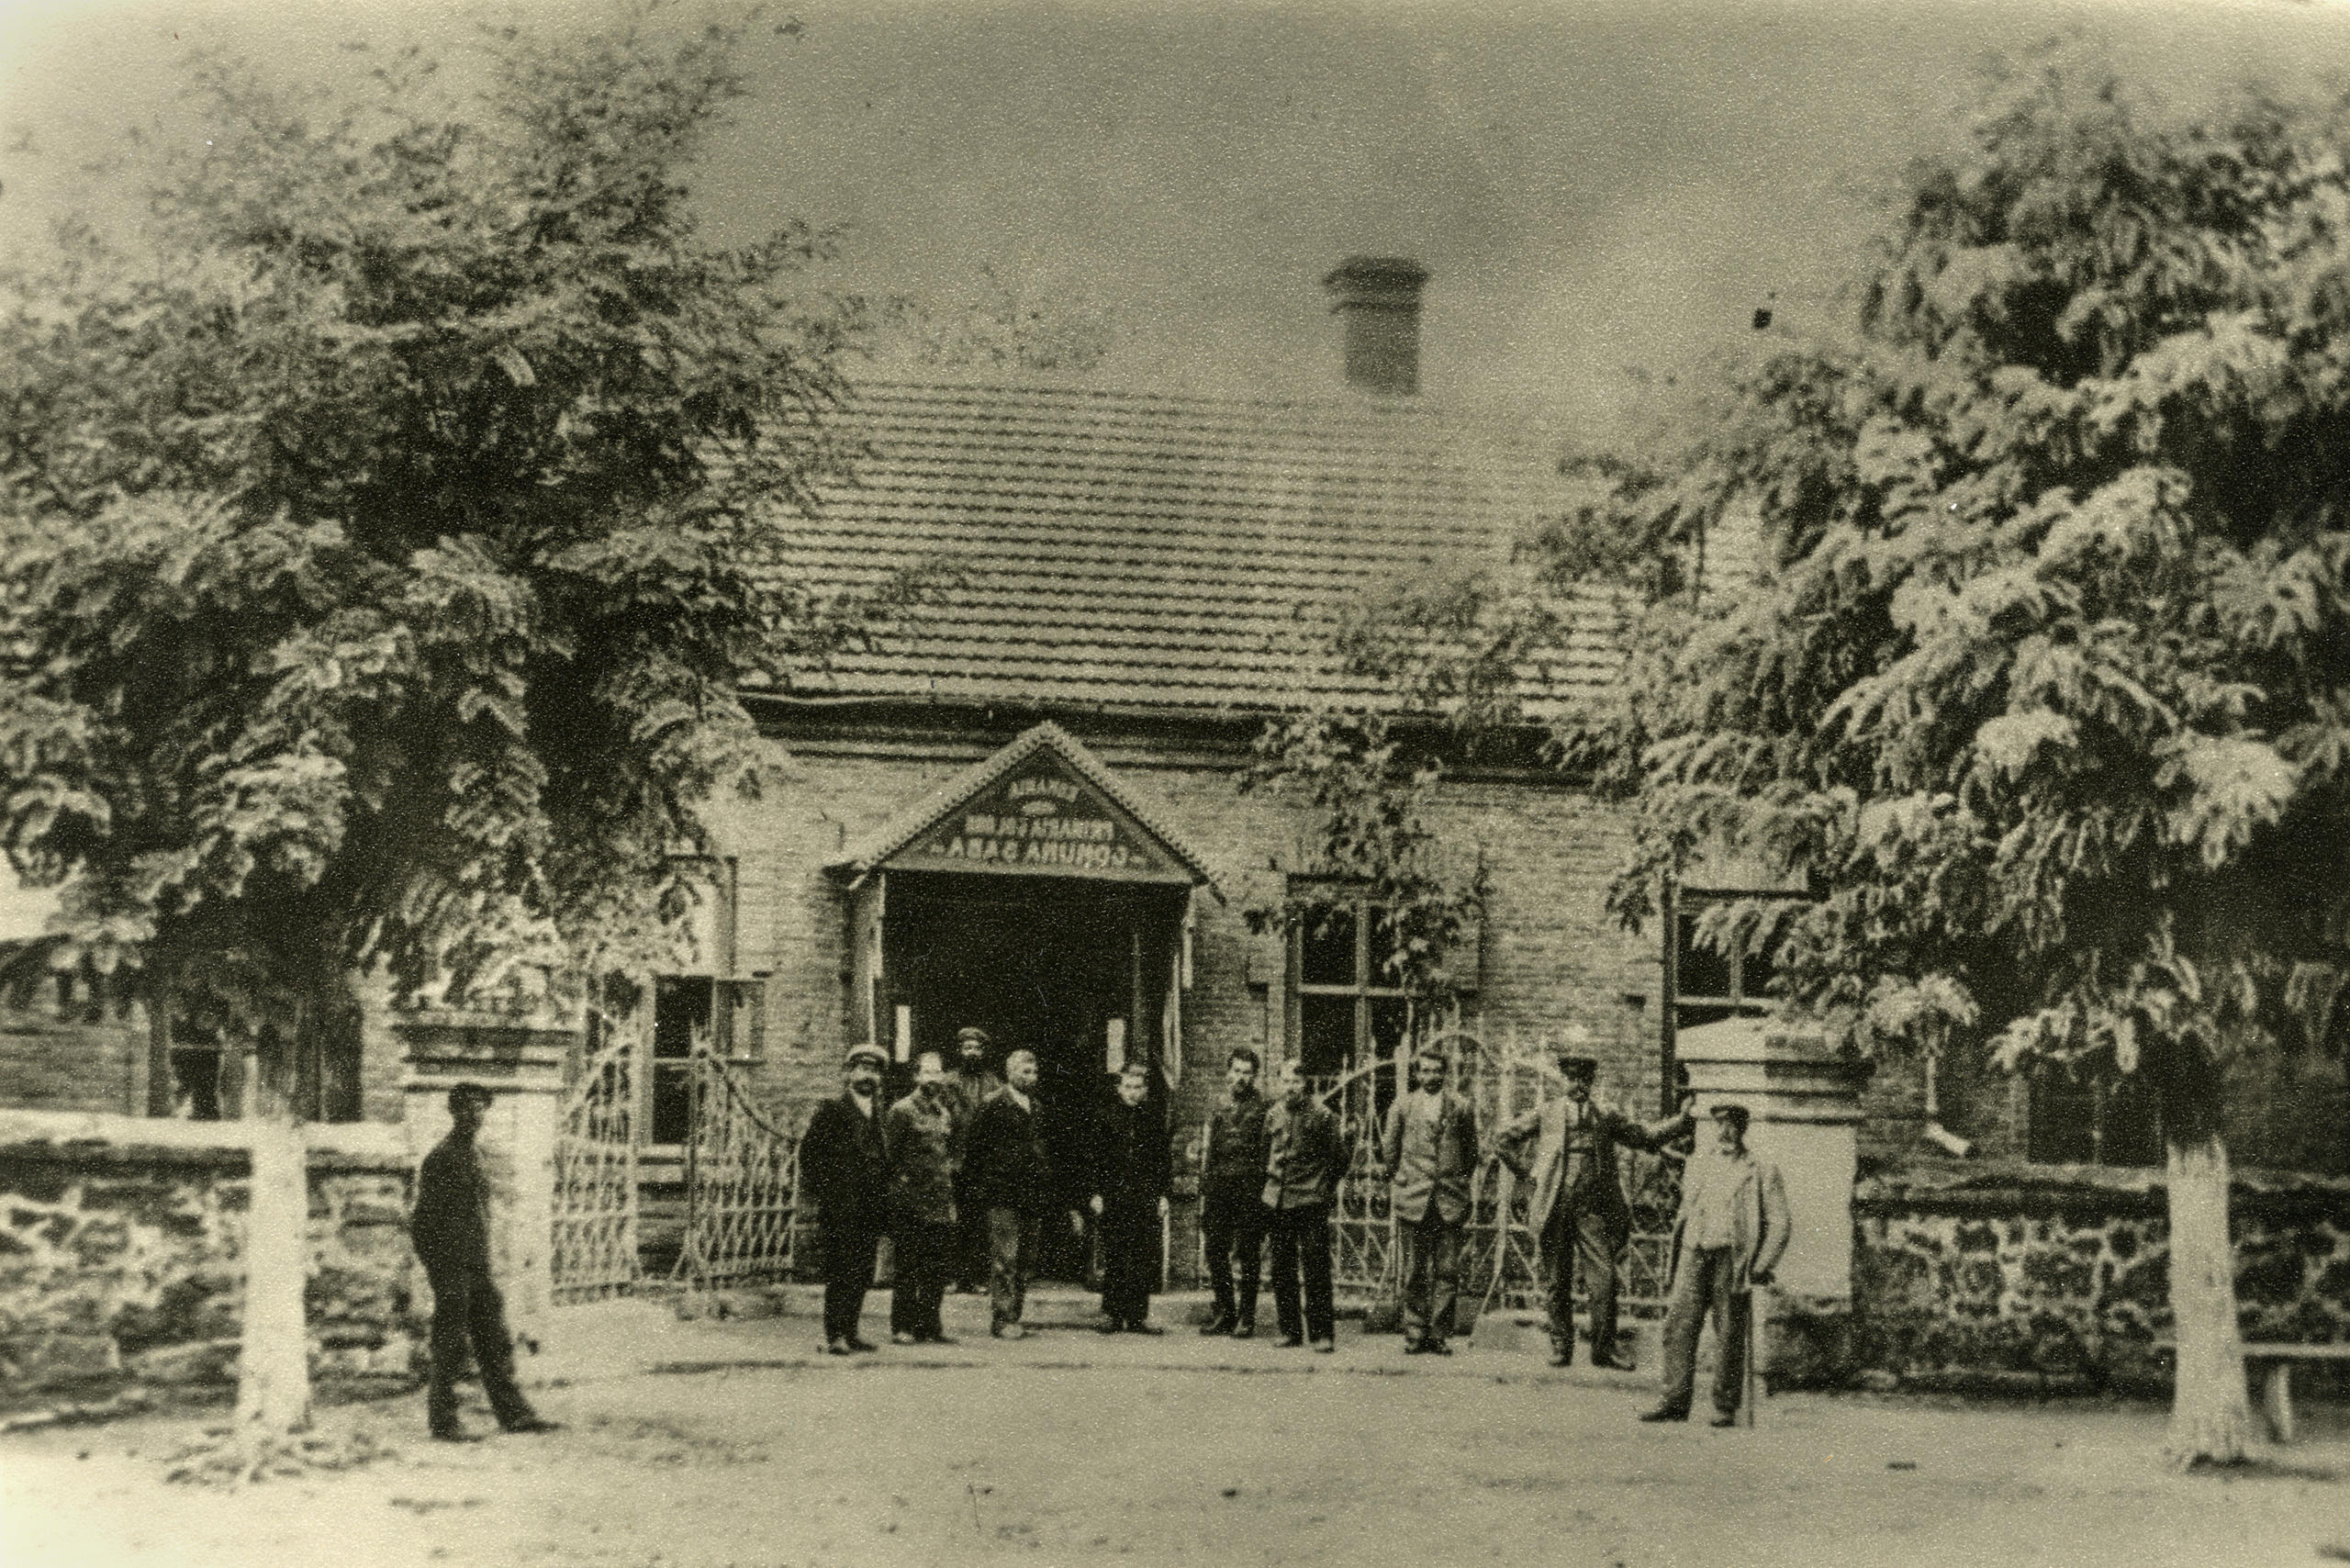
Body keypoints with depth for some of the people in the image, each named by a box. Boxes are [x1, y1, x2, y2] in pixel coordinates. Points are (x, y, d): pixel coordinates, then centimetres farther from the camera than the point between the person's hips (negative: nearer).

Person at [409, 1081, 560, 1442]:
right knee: (450, 1347, -3)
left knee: (495, 1343, 8)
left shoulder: (473, 1157, 16)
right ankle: (442, 1421, 4)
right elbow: (423, 1220, -13)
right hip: (452, 1266, -8)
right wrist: (439, 1270, -16)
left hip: (478, 1266, 8)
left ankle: (513, 1412, 11)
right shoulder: (441, 1158, -10)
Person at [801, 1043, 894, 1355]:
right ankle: (834, 1335, -5)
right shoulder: (832, 1110, -1)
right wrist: (822, 1191, -6)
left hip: (871, 1208, 5)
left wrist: (884, 1197, 12)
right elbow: (809, 1151, -2)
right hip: (840, 1206, -5)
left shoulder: (880, 1113, 16)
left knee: (863, 1272, 5)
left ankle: (850, 1330, 13)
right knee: (840, 1271, -7)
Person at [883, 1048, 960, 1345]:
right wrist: (901, 1181, -10)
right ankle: (902, 1327, 2)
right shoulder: (902, 1111, -5)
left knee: (939, 1267, 7)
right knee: (909, 1267, -4)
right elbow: (890, 1153, -6)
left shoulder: (946, 1111, 15)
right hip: (910, 1204, -6)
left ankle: (929, 1324, 16)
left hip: (941, 1202, 6)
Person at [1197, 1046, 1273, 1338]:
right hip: (1218, 1188, 5)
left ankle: (1246, 1317, 4)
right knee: (1216, 1250, 5)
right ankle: (1224, 1312, 15)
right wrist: (1204, 1190, 11)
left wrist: (1266, 1189, -8)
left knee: (1249, 1253, -2)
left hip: (1249, 1190, -5)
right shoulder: (1217, 1110, 15)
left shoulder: (1263, 1109, 1)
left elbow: (1270, 1153, -1)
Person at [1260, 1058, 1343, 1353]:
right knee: (1282, 1270, 8)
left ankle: (1322, 1333, -2)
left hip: (1311, 1203, -5)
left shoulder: (1321, 1115, -4)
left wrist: (1326, 1188, 3)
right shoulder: (1274, 1116, 11)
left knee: (1315, 1267, -6)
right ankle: (1290, 1331, 15)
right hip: (1279, 1203, 5)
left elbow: (1338, 1157, 1)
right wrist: (1269, 1187, 15)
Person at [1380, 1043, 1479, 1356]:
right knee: (1415, 1271, 3)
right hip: (1412, 1200, 0)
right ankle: (1415, 1335, 9)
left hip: (1450, 1201, 0)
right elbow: (1389, 1152, 14)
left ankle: (1439, 1335, 3)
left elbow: (1471, 1154, 16)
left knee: (1447, 1271, -2)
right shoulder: (1402, 1107, 5)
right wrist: (1394, 1186, 12)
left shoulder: (1460, 1108, 7)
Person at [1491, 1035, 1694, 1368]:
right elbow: (1502, 1141, 15)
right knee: (1557, 1281, 3)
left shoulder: (1607, 1118, 14)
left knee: (1604, 1278, -8)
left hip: (1594, 1209, 0)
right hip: (1555, 1208, 0)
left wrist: (1684, 1118, 1)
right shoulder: (1545, 1115, 10)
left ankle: (1603, 1350, -2)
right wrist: (1529, 1171, 9)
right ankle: (1560, 1347, 14)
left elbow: (1648, 1135, 13)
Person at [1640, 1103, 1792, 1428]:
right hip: (1694, 1255, 3)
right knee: (1679, 1325, -7)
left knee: (1729, 1336, -2)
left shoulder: (1761, 1173, 6)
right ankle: (1675, 1401, -5)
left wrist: (1762, 1266, -8)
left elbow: (1780, 1225, 2)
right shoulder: (1697, 1167, 19)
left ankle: (1726, 1408, 5)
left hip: (1732, 1259, -3)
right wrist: (1674, 1267, 16)